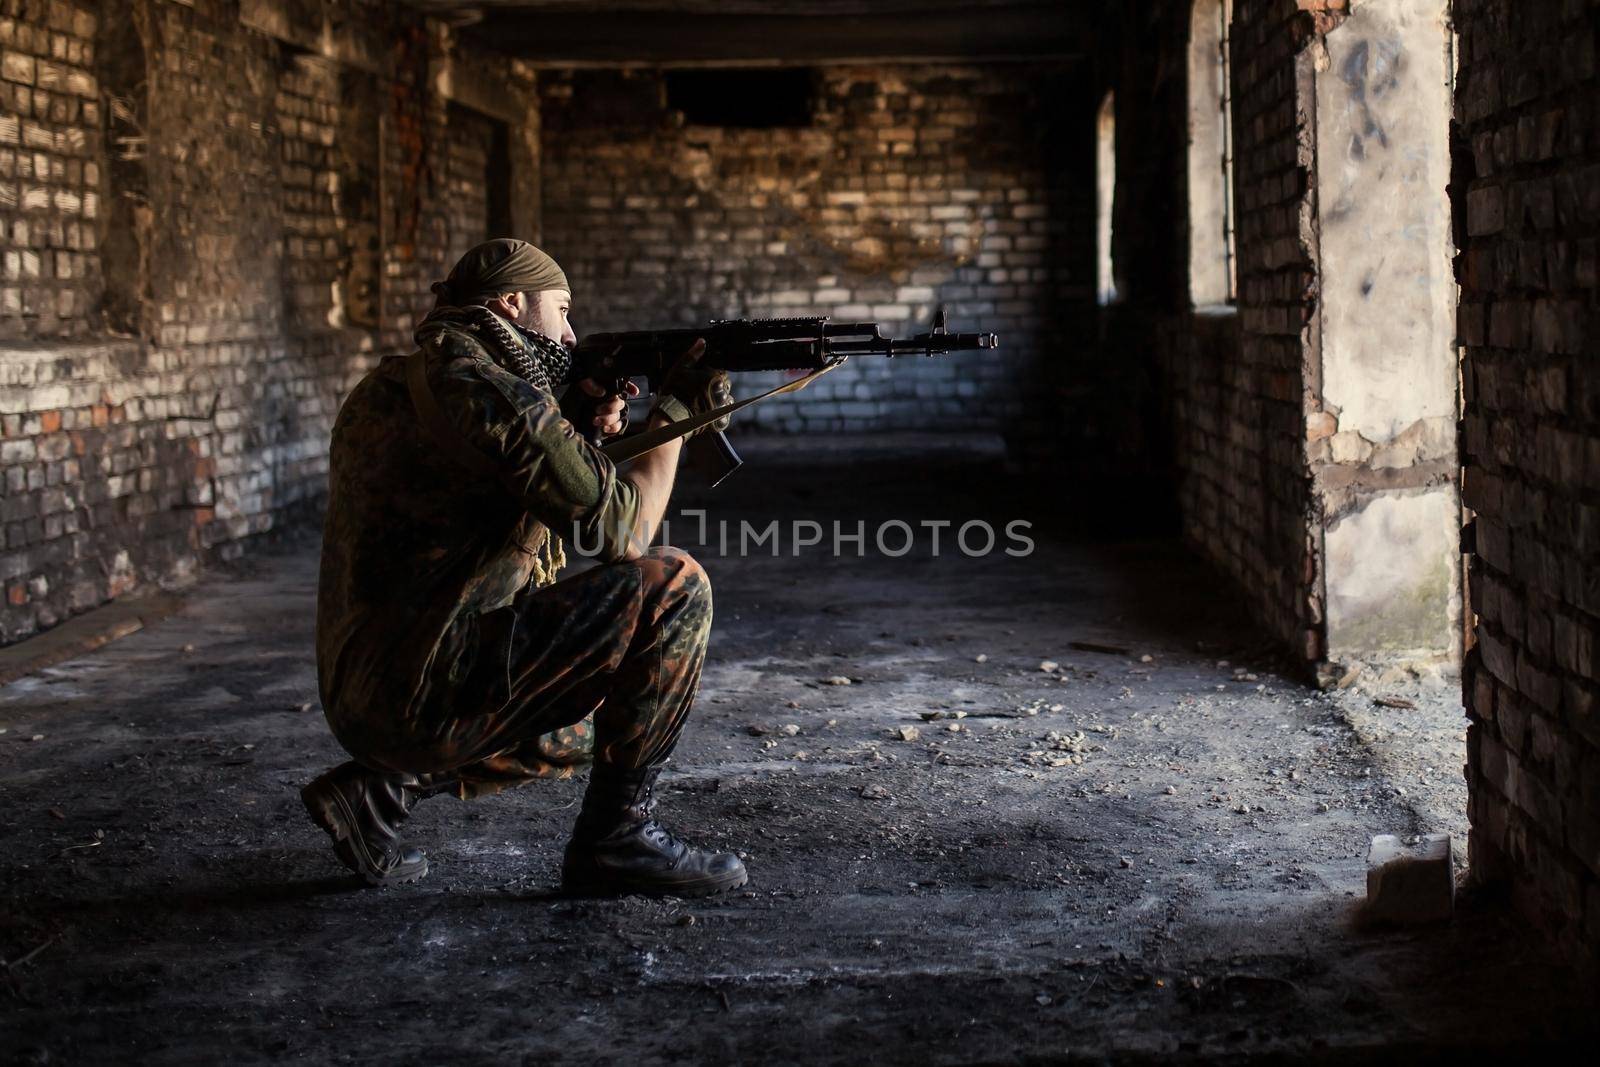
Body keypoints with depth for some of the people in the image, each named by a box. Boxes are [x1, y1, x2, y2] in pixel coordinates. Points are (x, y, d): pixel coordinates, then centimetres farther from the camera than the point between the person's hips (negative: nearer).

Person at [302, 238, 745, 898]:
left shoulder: (394, 385, 17)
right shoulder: (482, 389, -13)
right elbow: (621, 529, -12)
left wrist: (575, 426, 13)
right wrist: (677, 409, 2)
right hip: (427, 688, -10)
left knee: (573, 738, 35)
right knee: (673, 587, -11)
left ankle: (377, 789, 17)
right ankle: (616, 836, -3)